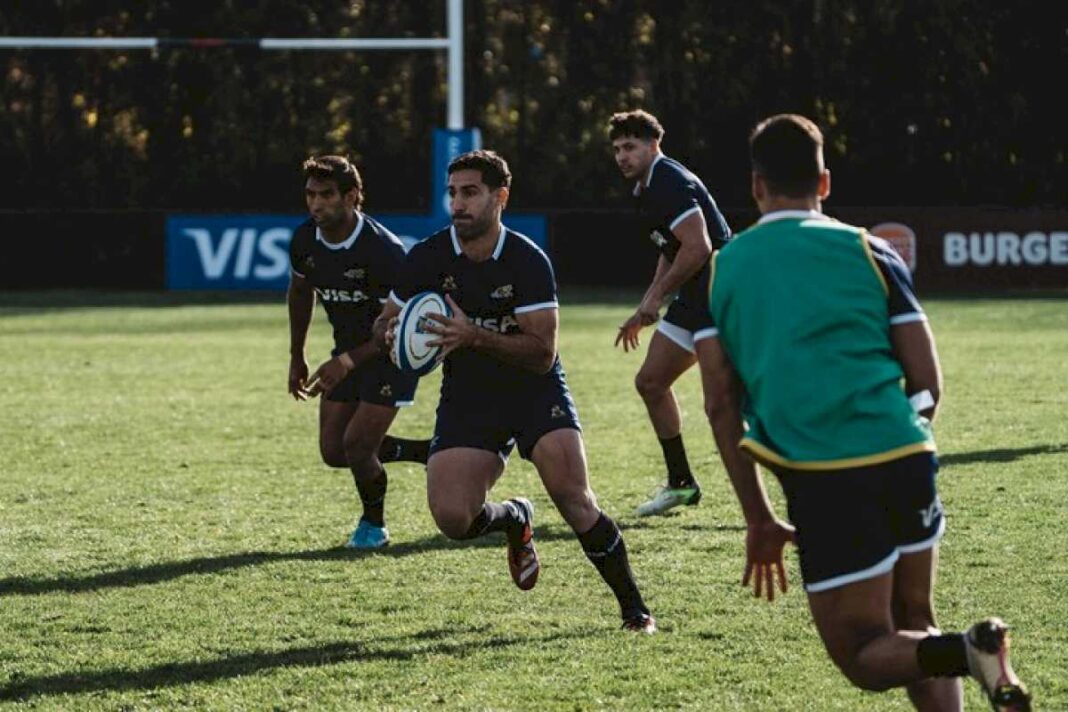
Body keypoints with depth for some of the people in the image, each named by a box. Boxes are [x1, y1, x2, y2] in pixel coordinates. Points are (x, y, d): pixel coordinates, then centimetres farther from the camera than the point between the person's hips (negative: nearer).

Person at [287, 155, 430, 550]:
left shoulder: (382, 250, -29)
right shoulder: (305, 240, -9)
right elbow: (300, 292, 13)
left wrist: (346, 363, -31)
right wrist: (296, 357, 15)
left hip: (391, 354, -7)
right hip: (347, 350, 7)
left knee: (357, 444, -15)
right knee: (334, 451, 4)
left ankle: (373, 524, 13)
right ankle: (429, 451, 24)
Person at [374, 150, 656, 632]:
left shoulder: (528, 262, -16)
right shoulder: (428, 258, -7)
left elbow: (542, 353, -21)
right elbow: (386, 324, 5)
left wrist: (475, 338, -35)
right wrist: (394, 333, -20)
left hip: (535, 390, -2)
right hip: (467, 396, 3)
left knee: (573, 498, -20)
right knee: (452, 518, -16)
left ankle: (634, 608, -3)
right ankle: (514, 519, 22)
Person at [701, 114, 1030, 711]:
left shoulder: (723, 270, 12)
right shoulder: (869, 252, 10)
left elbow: (722, 406, 9)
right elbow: (927, 381, 7)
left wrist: (758, 519, 15)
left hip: (818, 479, -2)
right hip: (903, 459, 2)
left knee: (866, 655, 4)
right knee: (914, 625, 21)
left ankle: (965, 653, -25)